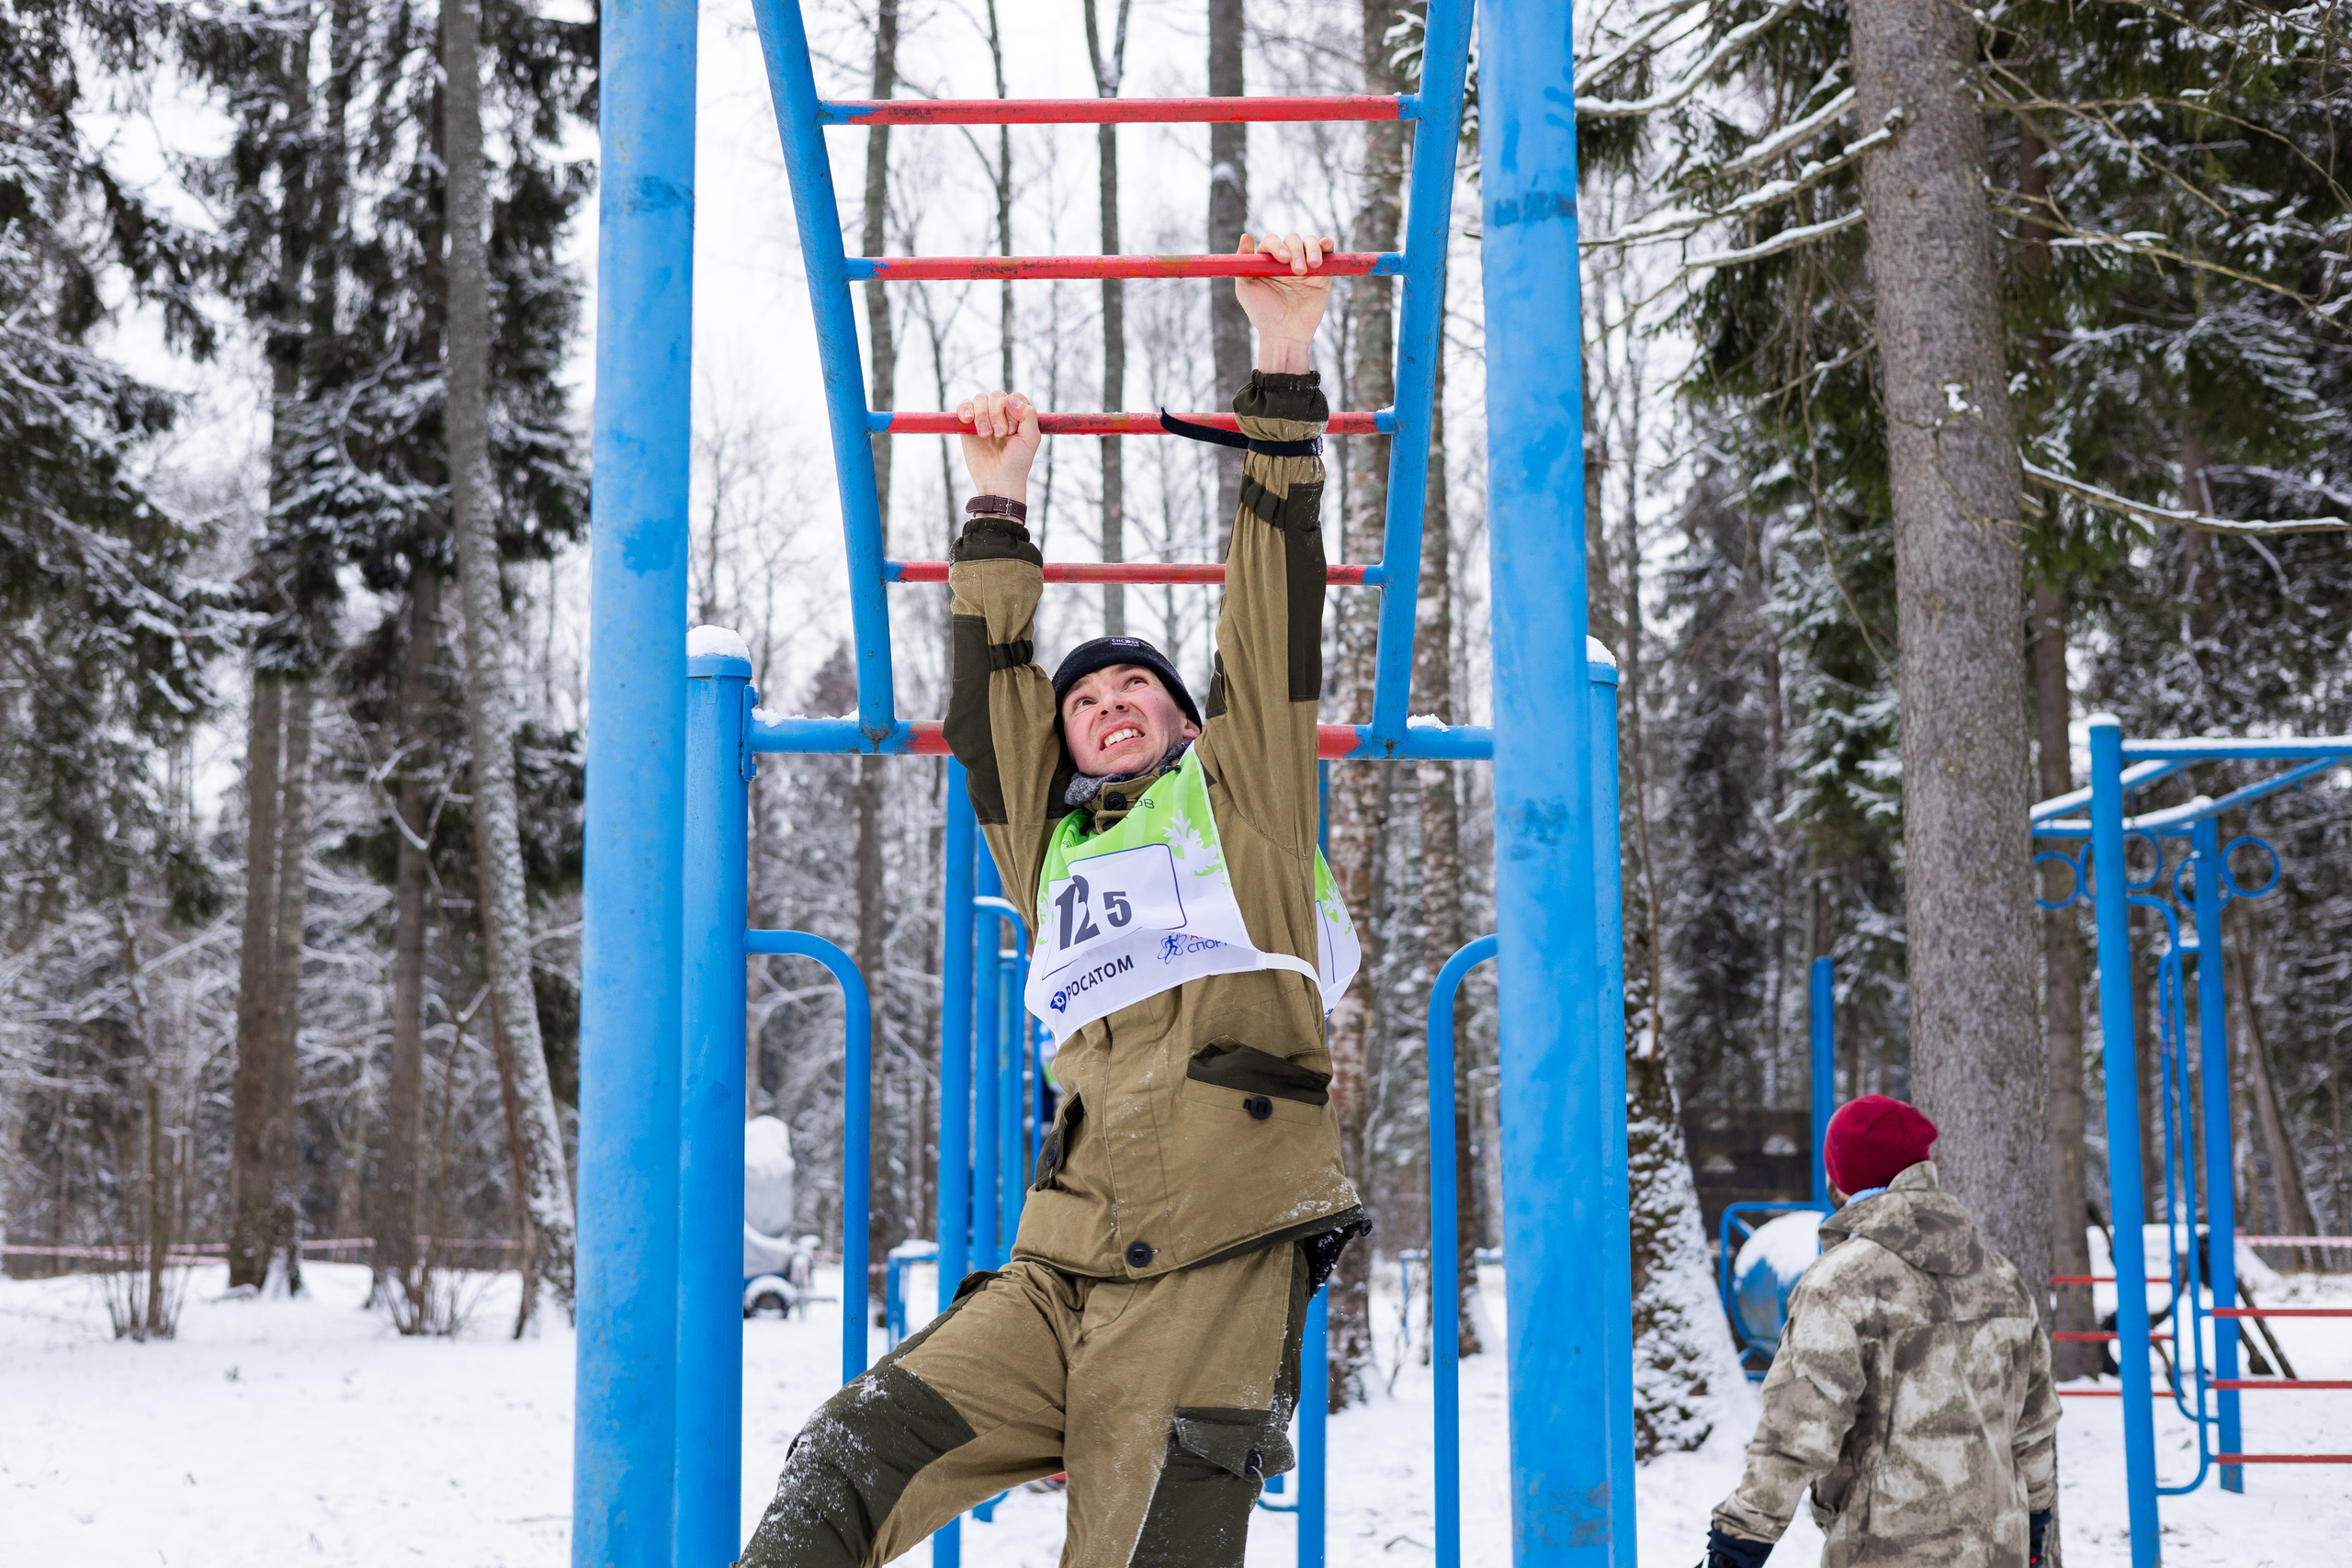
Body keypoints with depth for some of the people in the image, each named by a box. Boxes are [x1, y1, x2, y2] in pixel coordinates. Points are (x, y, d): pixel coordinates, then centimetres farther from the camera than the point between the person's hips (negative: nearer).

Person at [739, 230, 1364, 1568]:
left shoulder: (1246, 790, 17)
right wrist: (1001, 503, 33)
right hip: (1061, 1270, 4)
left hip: (1222, 1267, -4)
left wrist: (1284, 365, 13)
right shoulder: (1051, 836, 26)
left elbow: (1279, 612, 13)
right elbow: (992, 694, 30)